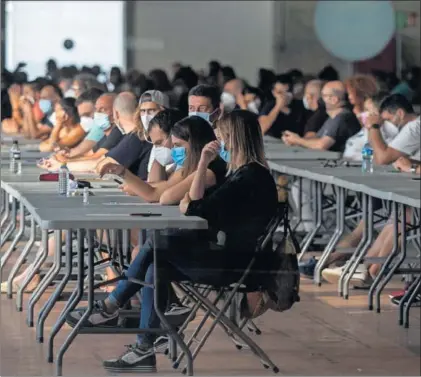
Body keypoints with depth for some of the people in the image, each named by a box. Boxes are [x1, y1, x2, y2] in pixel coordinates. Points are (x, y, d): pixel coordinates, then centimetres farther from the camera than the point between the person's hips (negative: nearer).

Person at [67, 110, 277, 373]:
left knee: (157, 247, -13)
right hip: (231, 254, 10)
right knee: (157, 267, -4)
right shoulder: (245, 172, 14)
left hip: (242, 262, -10)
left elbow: (198, 210, -23)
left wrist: (203, 164, -20)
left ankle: (111, 307, 2)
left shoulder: (251, 176, -19)